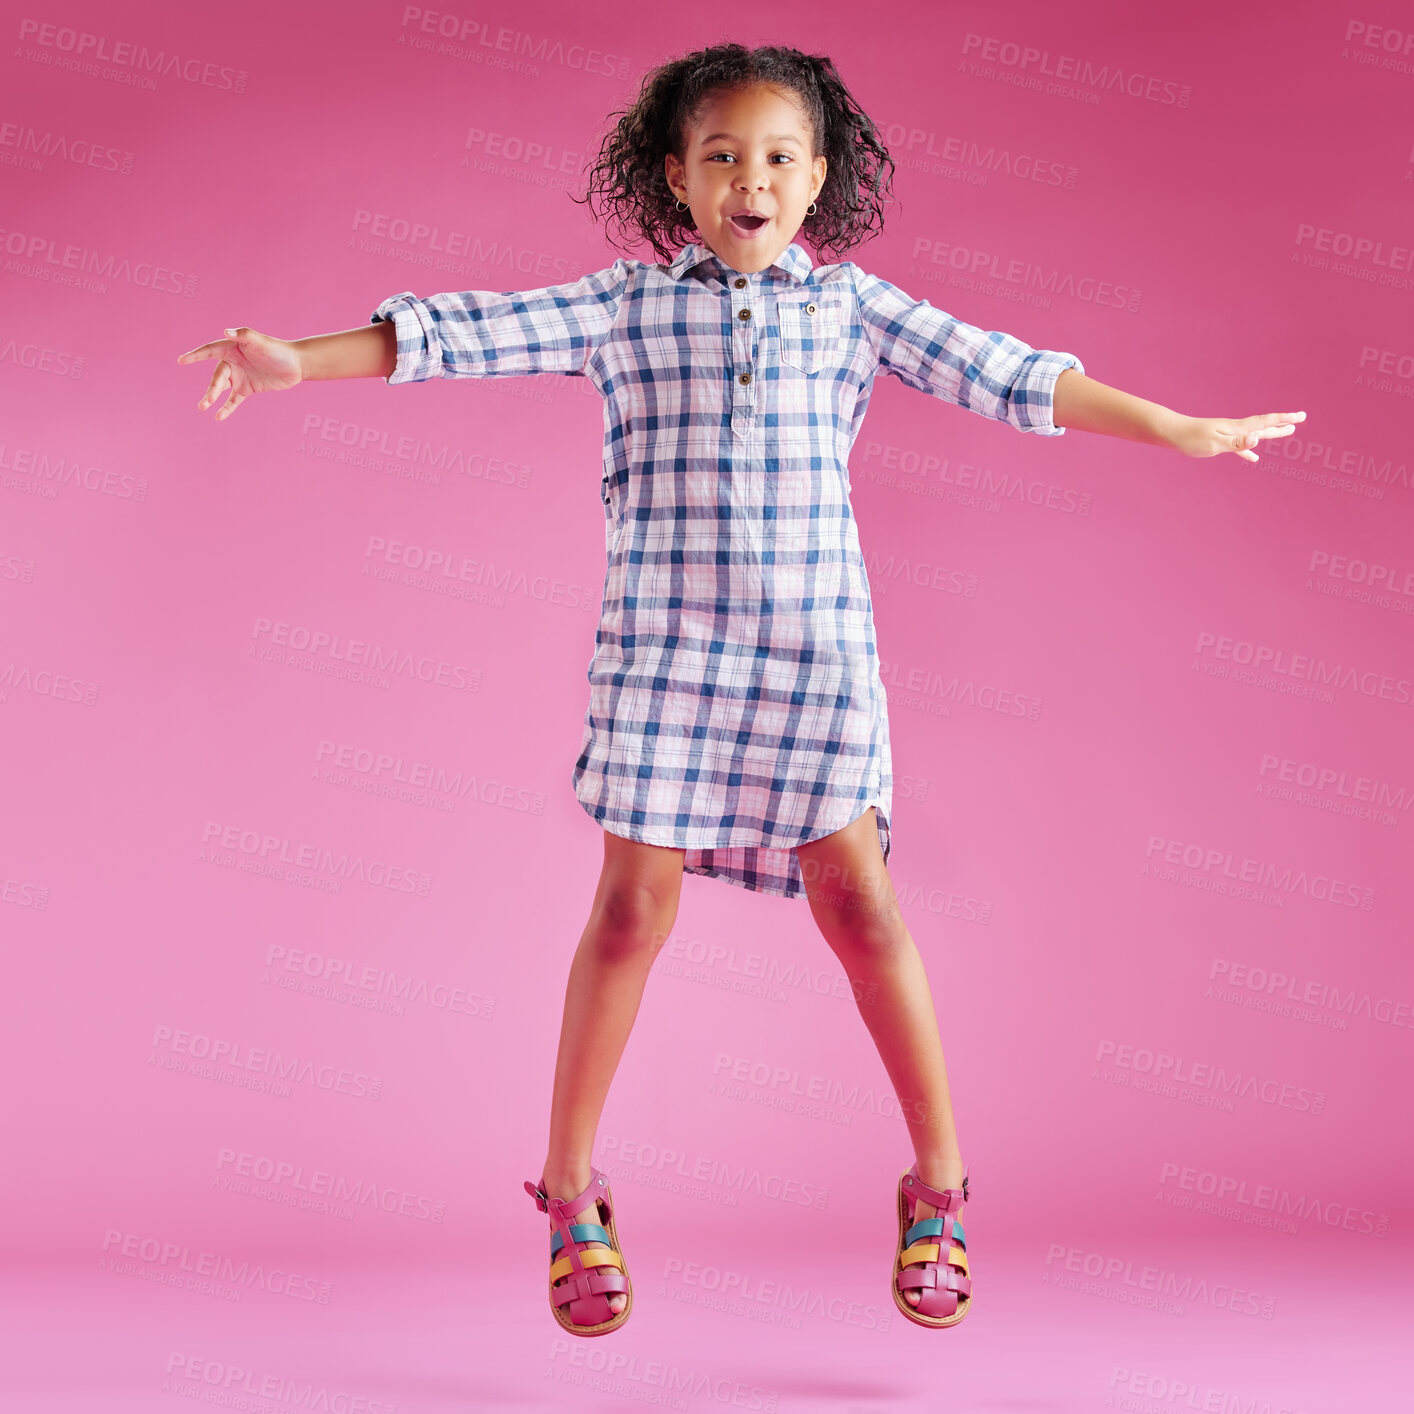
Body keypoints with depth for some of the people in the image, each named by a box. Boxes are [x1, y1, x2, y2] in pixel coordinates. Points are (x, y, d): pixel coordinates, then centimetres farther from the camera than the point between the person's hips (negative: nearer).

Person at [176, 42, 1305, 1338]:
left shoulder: (850, 305, 9)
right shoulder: (625, 307, 6)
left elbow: (1003, 375, 9)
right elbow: (467, 333, 0)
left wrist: (1182, 431, 9)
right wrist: (301, 361, -8)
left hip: (815, 644, 1)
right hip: (661, 644, 0)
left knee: (858, 902, -1)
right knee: (634, 904, 0)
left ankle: (938, 1182, 15)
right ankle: (570, 1194, 16)